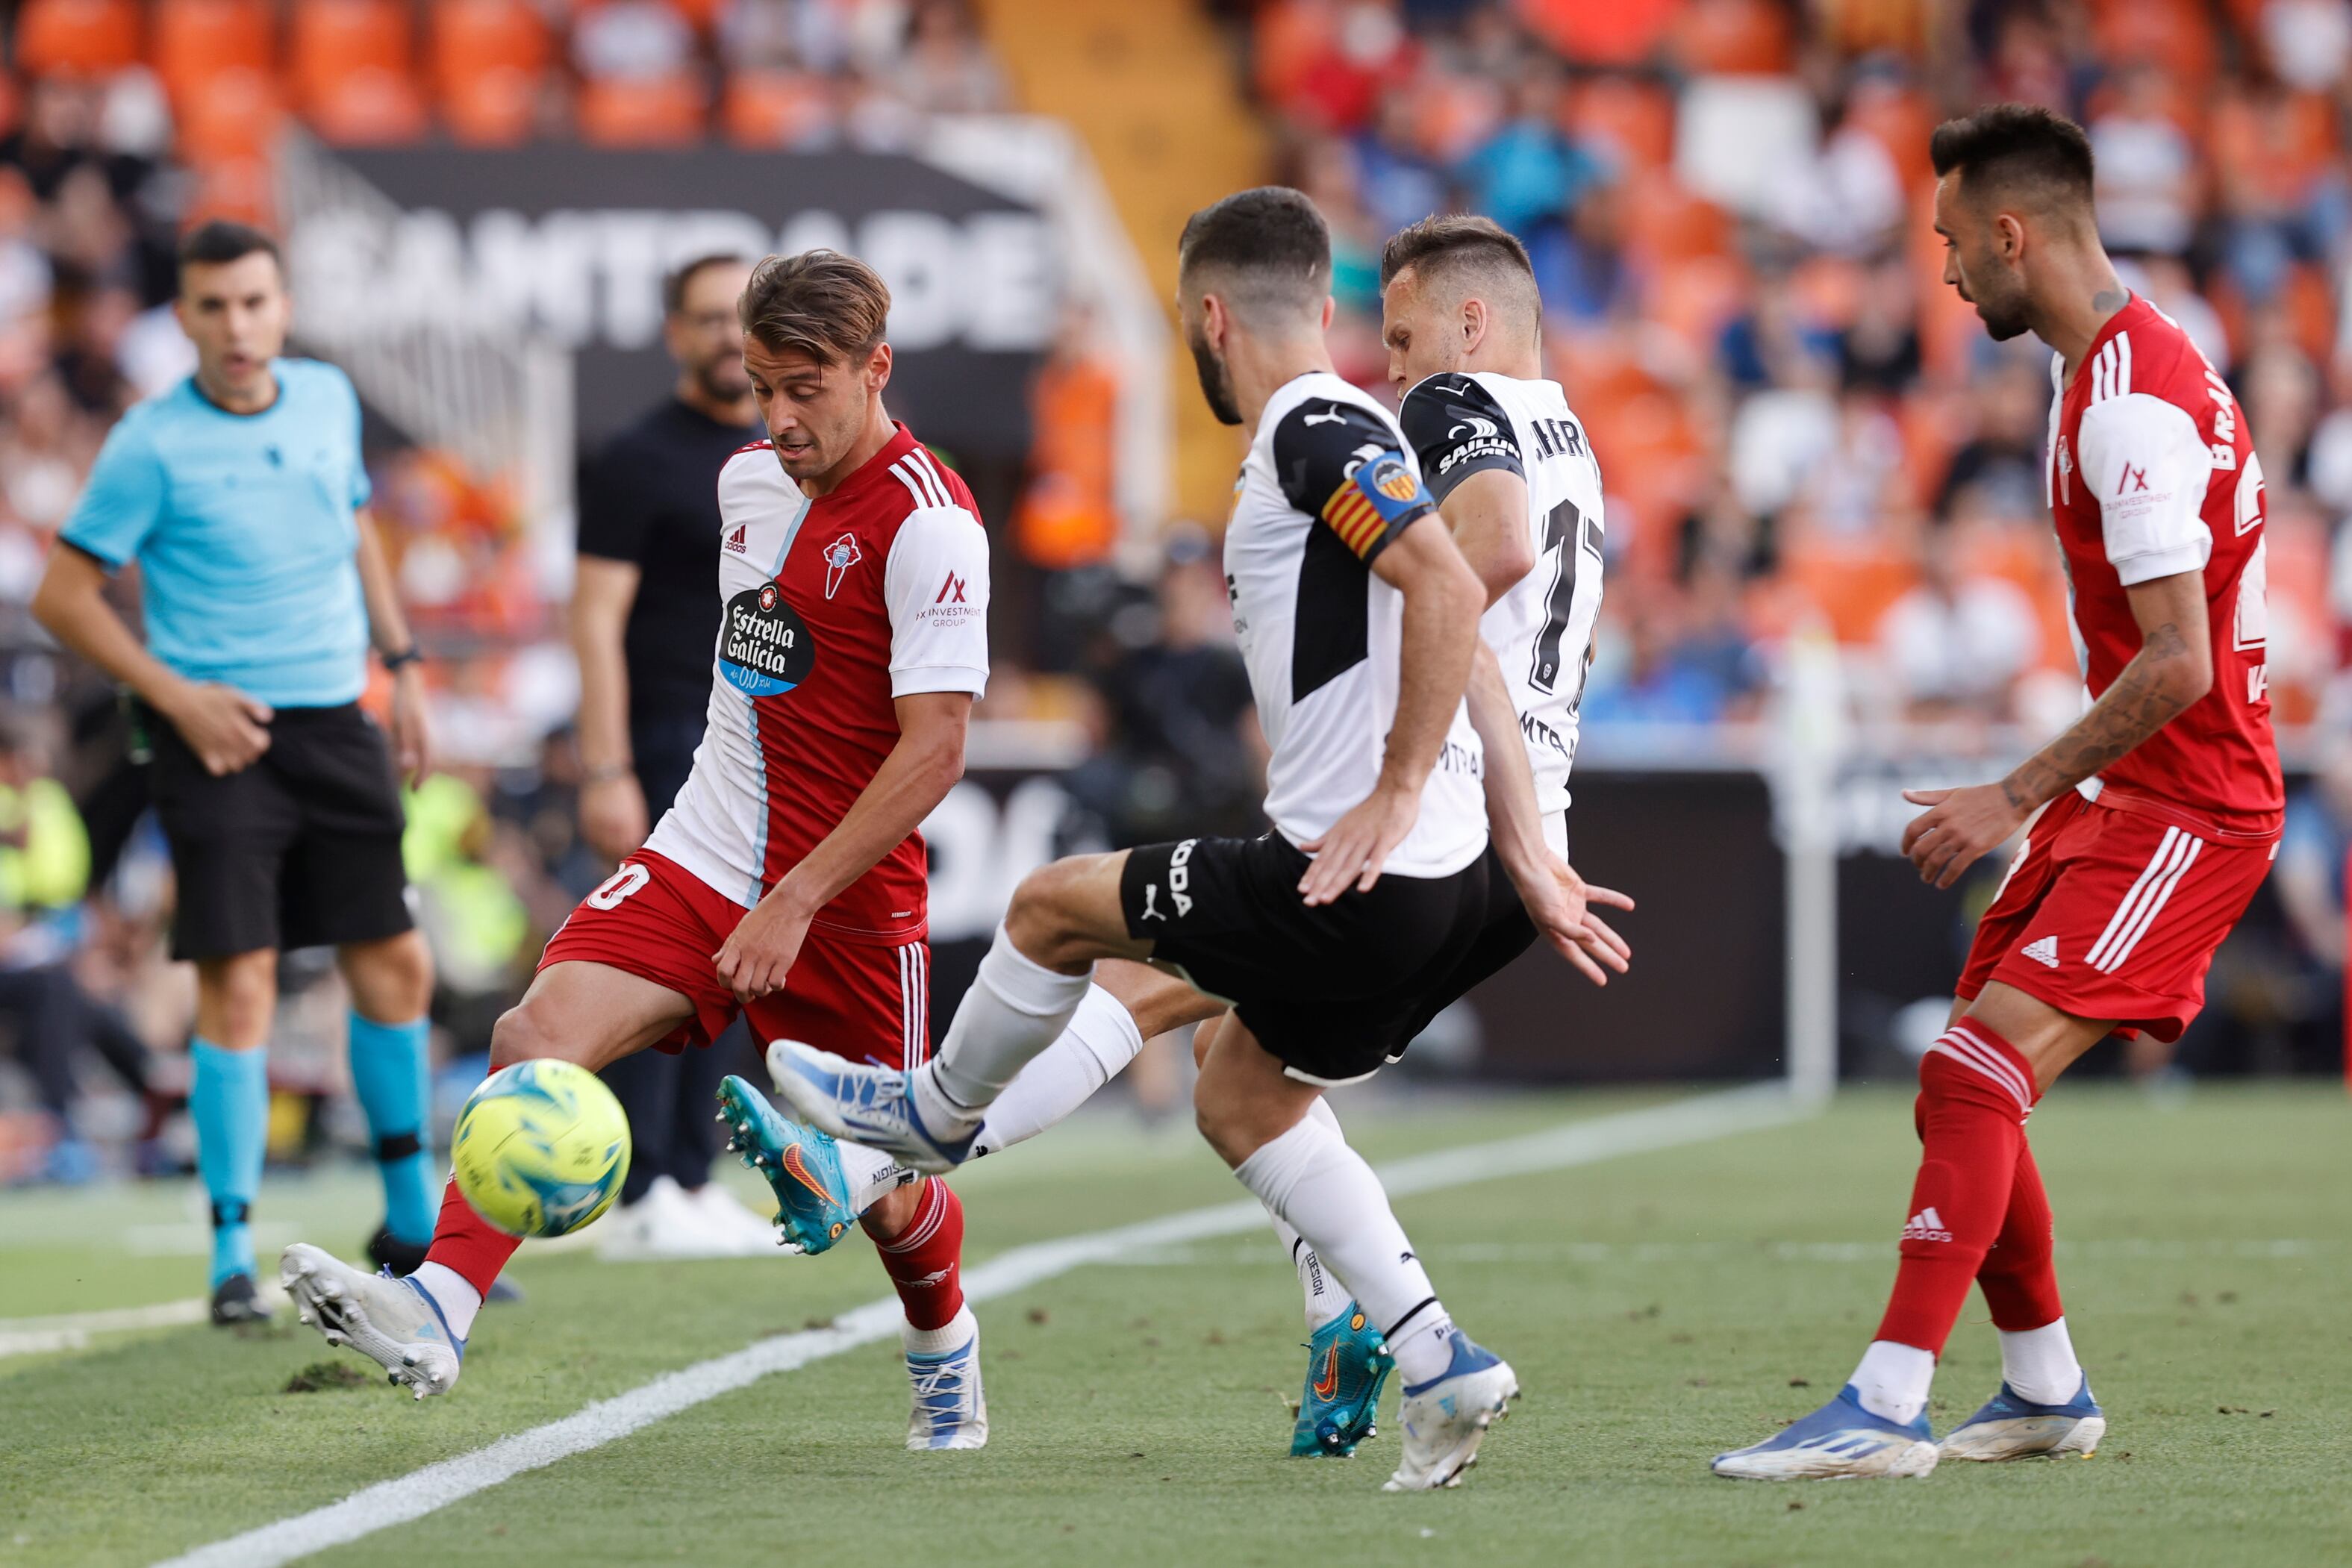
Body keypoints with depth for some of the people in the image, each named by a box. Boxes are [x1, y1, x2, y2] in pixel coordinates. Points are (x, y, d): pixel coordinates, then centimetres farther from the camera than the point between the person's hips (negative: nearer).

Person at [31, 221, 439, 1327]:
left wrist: (401, 660, 16)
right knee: (238, 985, -11)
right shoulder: (152, 447, -11)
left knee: (395, 967, 9)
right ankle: (233, 1257, -3)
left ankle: (412, 1227, 25)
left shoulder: (328, 400, 5)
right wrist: (176, 695, -13)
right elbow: (64, 595, -6)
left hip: (336, 726, 5)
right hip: (222, 736, -5)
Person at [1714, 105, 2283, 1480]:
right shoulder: (2127, 368, 13)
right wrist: (2041, 798, 22)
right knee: (1968, 1084, 11)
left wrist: (2016, 799, -20)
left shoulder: (2135, 406, -20)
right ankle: (2048, 1392, 22)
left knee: (1975, 1077, -19)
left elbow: (2178, 666, -25)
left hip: (2184, 810, -10)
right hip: (2126, 799, 10)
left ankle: (1886, 1410, -23)